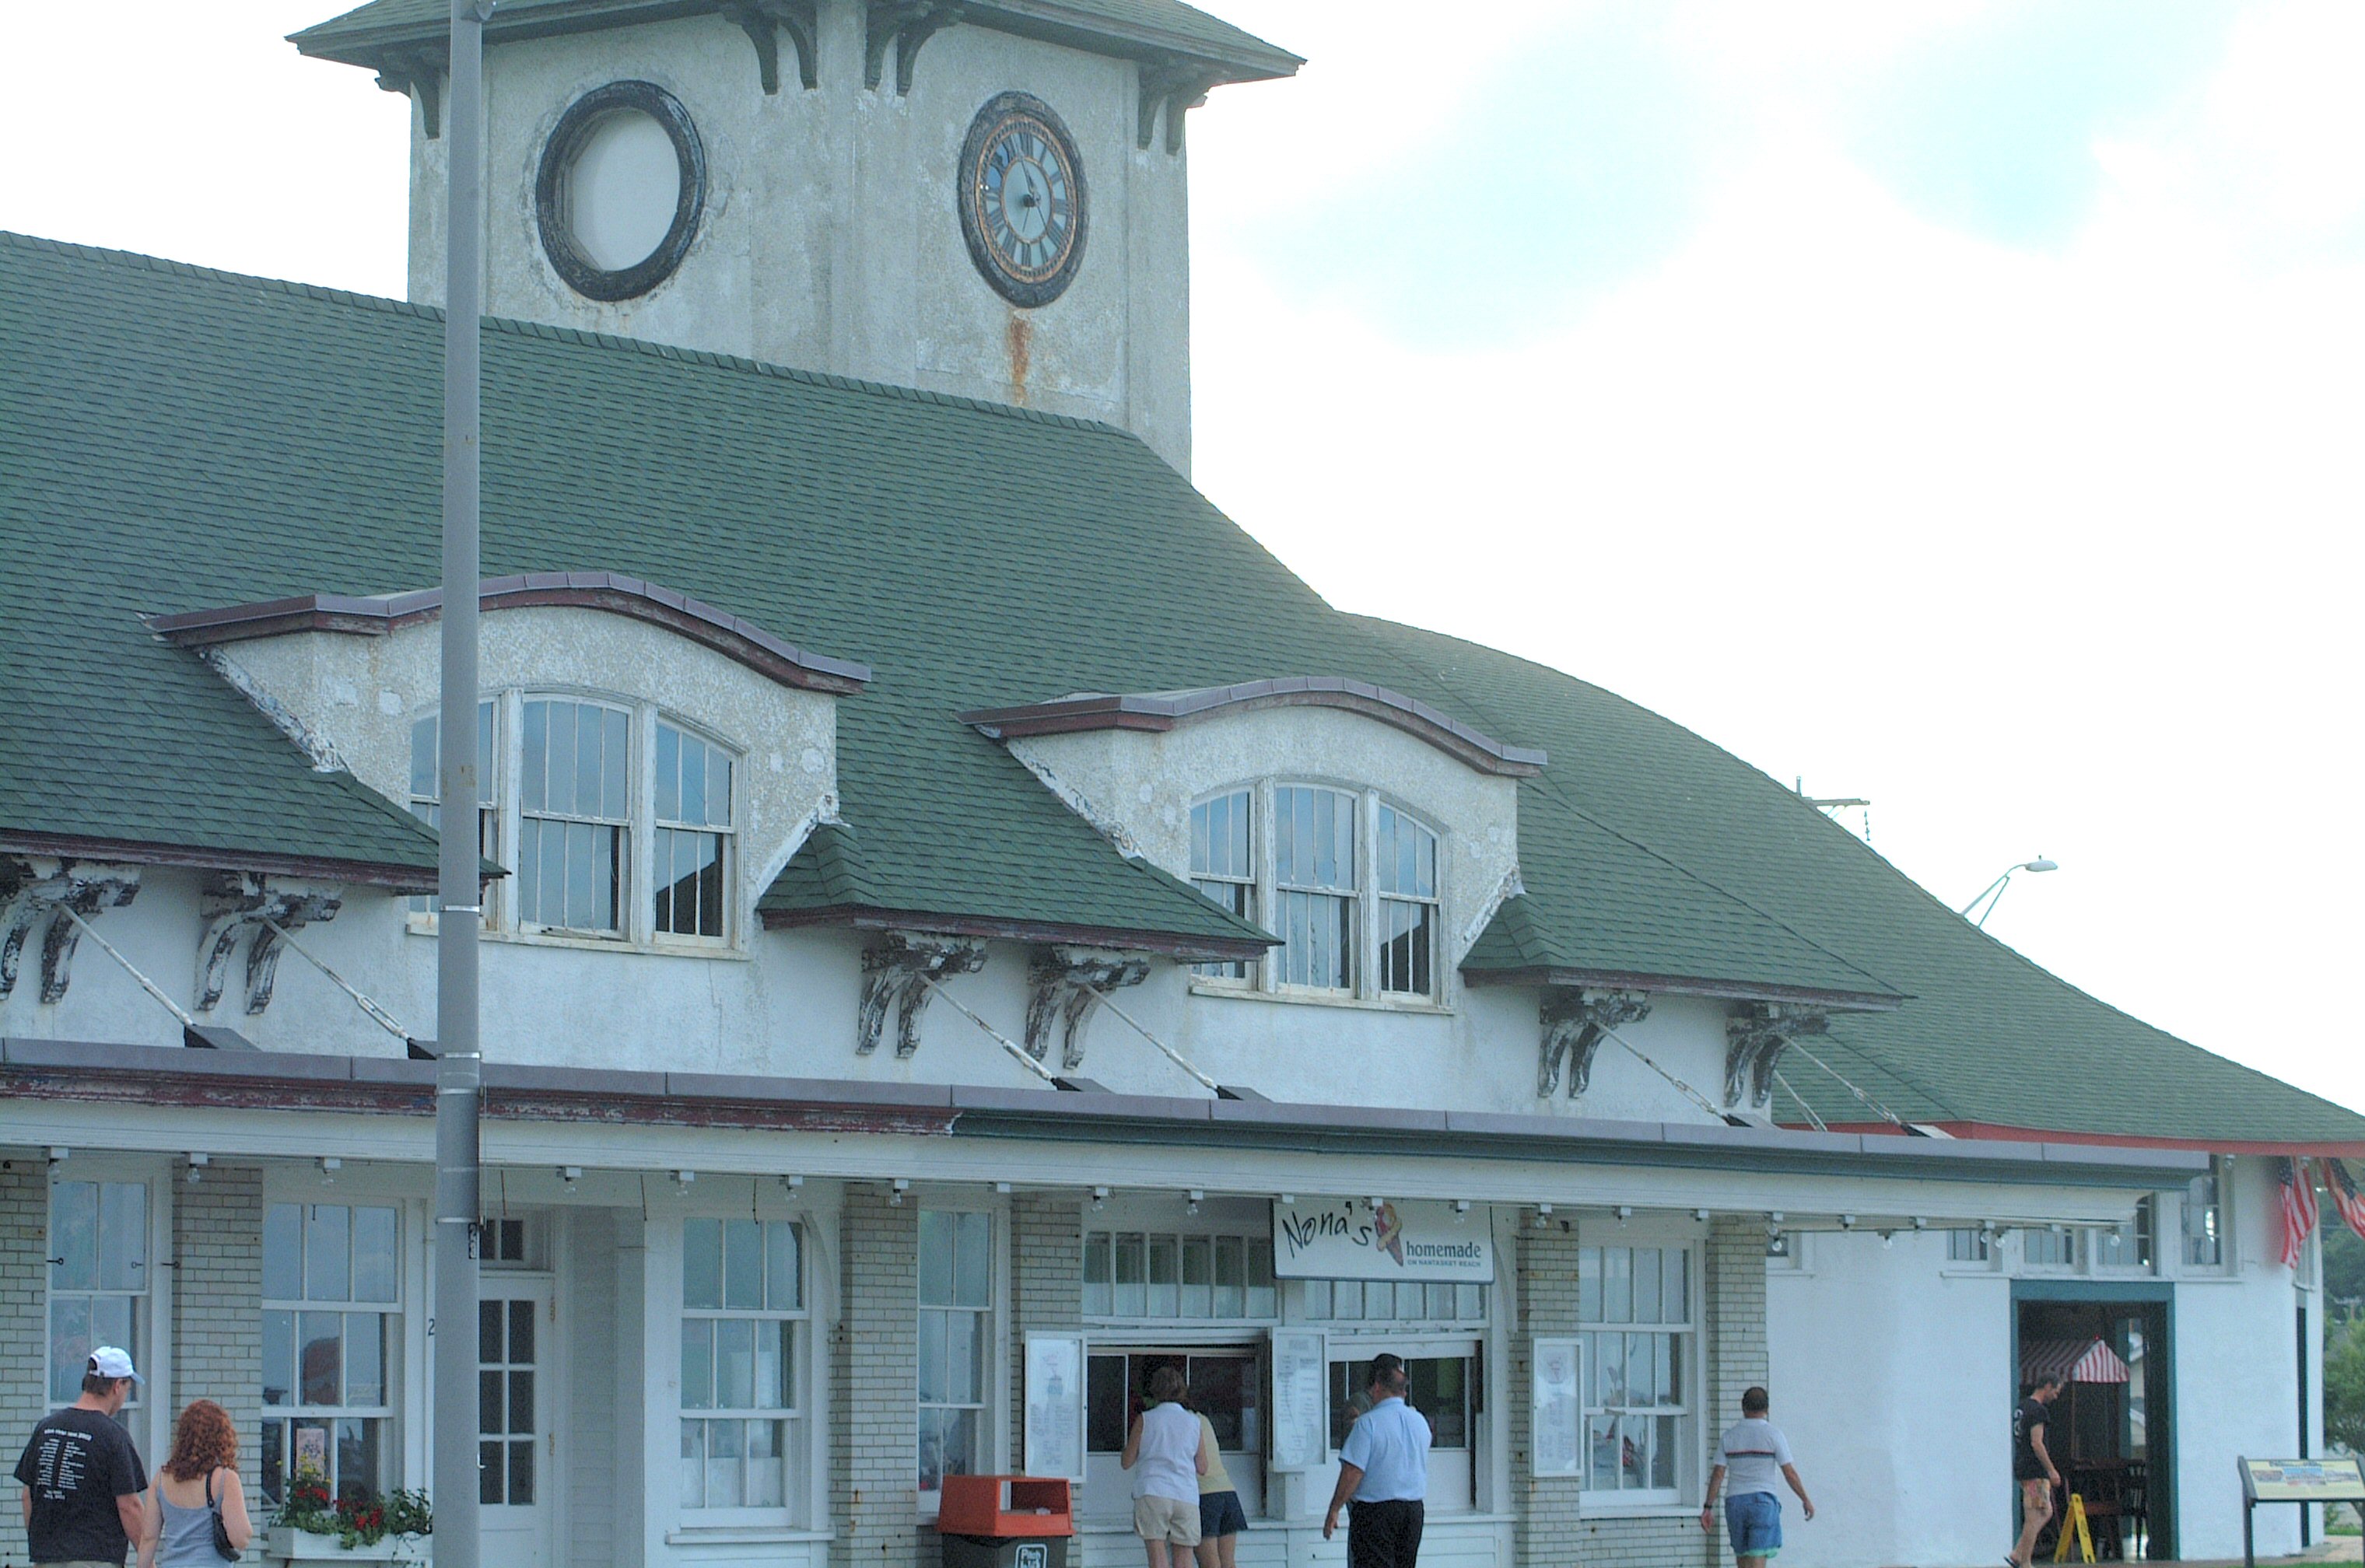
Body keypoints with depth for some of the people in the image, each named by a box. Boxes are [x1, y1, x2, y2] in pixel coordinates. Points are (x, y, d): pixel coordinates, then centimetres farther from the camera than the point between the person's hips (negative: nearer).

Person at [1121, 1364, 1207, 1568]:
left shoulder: (1145, 1419, 5)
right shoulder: (1194, 1423, 12)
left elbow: (1127, 1462, 9)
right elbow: (1202, 1468, 16)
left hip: (1152, 1492, -2)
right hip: (1186, 1496, 2)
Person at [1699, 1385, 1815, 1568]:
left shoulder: (1729, 1436, 4)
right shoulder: (1773, 1434, -5)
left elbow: (1718, 1474, 1)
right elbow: (1789, 1473, -5)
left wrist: (1708, 1507, 4)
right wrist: (1806, 1500, 7)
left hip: (1735, 1501, 4)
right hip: (1763, 1501, -4)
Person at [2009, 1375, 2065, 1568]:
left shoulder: (2020, 1407, 17)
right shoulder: (2037, 1410, -14)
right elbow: (2036, 1443, -20)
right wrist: (2052, 1470, -17)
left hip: (2021, 1467, 10)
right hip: (2034, 1471, -10)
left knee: (2047, 1512, 15)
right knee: (2034, 1518, -6)